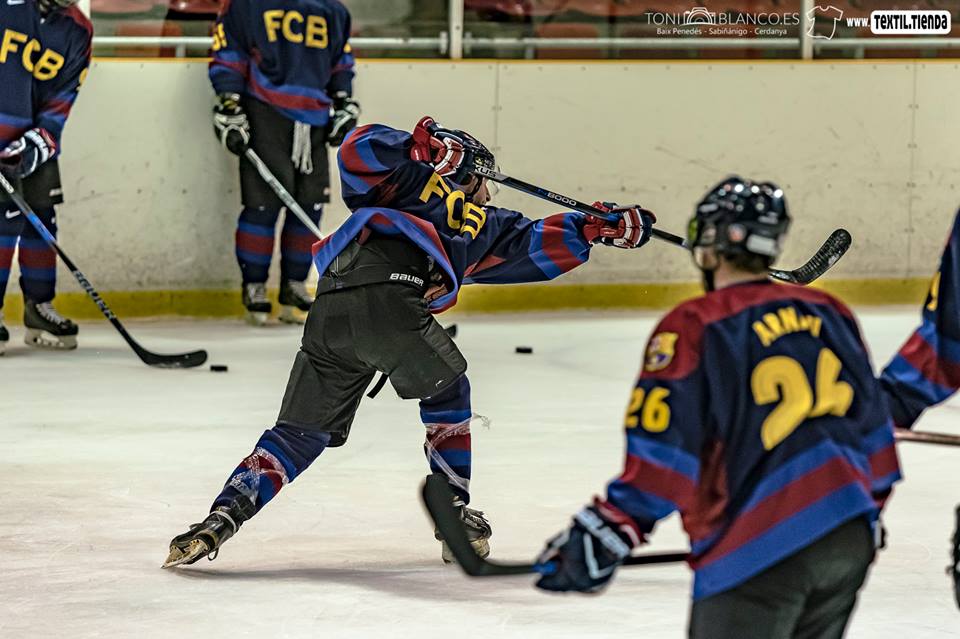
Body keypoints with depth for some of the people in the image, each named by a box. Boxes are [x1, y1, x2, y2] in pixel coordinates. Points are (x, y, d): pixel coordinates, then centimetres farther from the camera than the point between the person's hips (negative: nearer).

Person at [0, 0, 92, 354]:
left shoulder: (77, 30, 0)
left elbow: (63, 99, -1)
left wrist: (38, 142, -15)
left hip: (33, 135, 5)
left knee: (41, 216, 7)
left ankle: (39, 308, 20)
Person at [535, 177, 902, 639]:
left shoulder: (695, 328, -6)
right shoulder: (830, 315, 12)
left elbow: (660, 452, -11)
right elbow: (873, 427, 19)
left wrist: (603, 537, -5)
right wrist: (869, 509, 33)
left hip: (759, 550, -6)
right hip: (849, 538, 6)